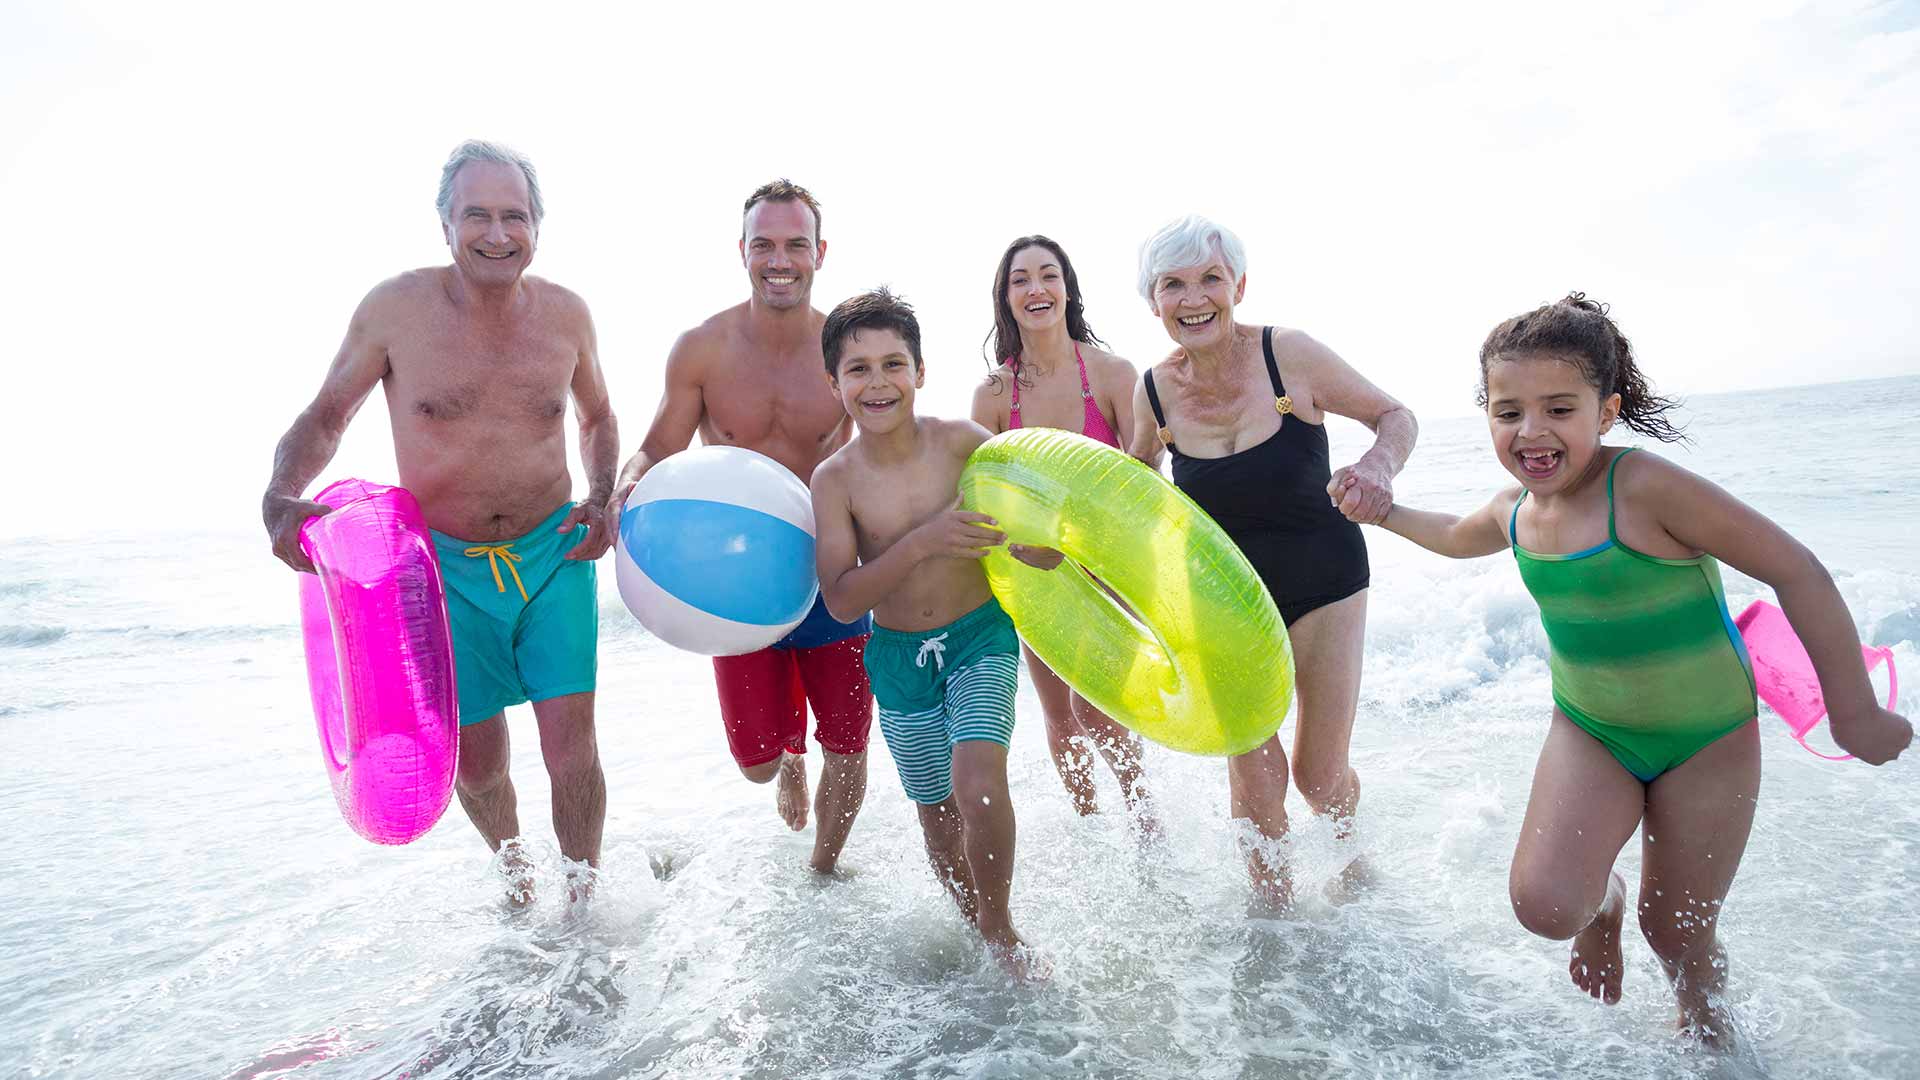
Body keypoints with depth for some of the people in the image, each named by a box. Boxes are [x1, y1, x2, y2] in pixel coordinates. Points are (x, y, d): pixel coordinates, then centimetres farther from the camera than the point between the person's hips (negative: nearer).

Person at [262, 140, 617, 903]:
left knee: (571, 750, -3)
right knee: (475, 762, 9)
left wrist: (602, 498, -4)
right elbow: (325, 416, 1)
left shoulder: (565, 314, -4)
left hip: (554, 554, 1)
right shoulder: (396, 308, -10)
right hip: (445, 563, 0)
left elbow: (598, 417, 13)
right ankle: (511, 862, 43)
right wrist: (280, 498, -18)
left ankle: (583, 896, 22)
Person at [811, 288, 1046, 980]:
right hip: (899, 658, 2)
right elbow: (841, 601, -19)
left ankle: (1001, 929, 8)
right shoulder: (836, 479, -12)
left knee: (979, 787, -21)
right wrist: (922, 542, -31)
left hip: (980, 636, -1)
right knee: (938, 818, 14)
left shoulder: (962, 442, -12)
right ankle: (976, 930, 41)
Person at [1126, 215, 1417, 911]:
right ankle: (1271, 901, 28)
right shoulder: (1154, 392, -11)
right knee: (1254, 776, -1)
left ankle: (1347, 845, 44)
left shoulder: (1288, 355, -19)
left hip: (1324, 584, -1)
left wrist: (1378, 466, -30)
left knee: (1321, 774, 6)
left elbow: (1396, 416, -8)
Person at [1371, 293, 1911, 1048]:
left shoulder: (1645, 488, -27)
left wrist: (1854, 713, -14)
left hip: (1705, 741, -4)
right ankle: (1603, 905, 23)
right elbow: (1458, 538, 19)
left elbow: (1797, 572, -20)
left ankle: (1705, 1029, 45)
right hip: (1589, 733, 4)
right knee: (1543, 906, -14)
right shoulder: (1516, 510, -7)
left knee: (1679, 931, 10)